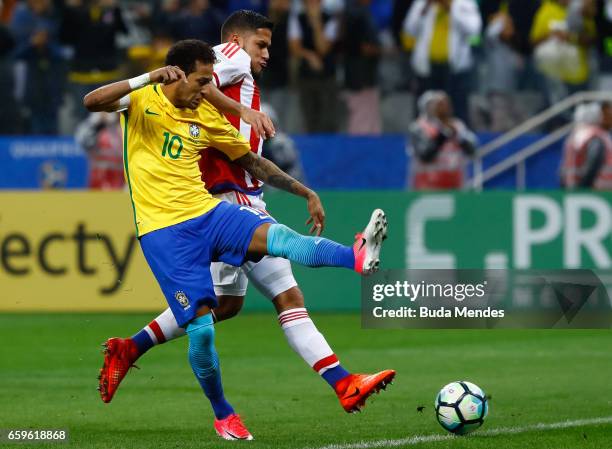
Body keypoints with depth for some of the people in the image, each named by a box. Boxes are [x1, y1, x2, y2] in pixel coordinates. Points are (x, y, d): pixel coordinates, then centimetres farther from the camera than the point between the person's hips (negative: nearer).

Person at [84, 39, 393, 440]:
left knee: (277, 235, -25)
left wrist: (306, 193, 18)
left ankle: (358, 257, -49)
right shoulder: (143, 100, -4)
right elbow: (92, 102, -24)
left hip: (207, 212, 4)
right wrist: (150, 77, -33)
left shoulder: (207, 116, 11)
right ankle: (223, 415, 10)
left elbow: (252, 162, 21)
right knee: (201, 326, -11)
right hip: (164, 230, -4)